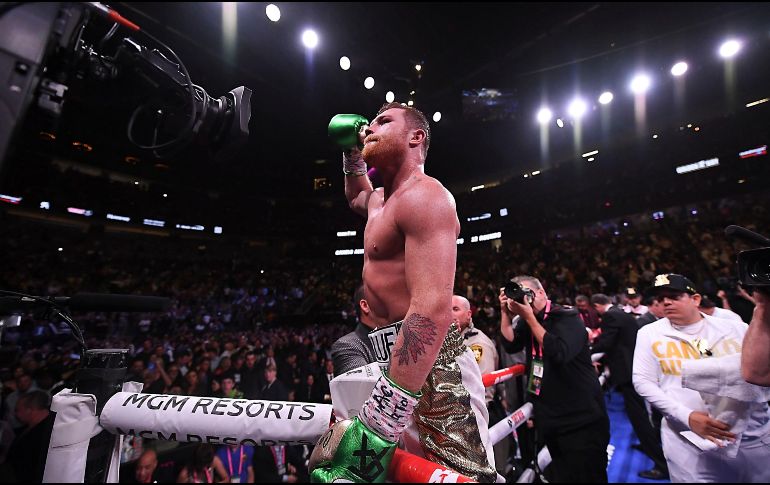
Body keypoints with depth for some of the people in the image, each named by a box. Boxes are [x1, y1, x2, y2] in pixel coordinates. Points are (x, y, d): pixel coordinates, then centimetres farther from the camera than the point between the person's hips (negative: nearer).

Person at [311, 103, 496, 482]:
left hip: (425, 359, -10)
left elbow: (432, 311, -29)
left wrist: (379, 423, -31)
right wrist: (352, 153, 28)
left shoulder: (423, 196, -17)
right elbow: (357, 199, 44)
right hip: (388, 351, 10)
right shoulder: (383, 198, 16)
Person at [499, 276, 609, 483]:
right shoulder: (526, 321, 4)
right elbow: (510, 345, -9)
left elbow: (559, 353, -29)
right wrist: (506, 313, -15)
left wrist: (530, 318, -28)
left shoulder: (567, 317, -13)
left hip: (582, 421, -6)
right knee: (560, 475, 19)